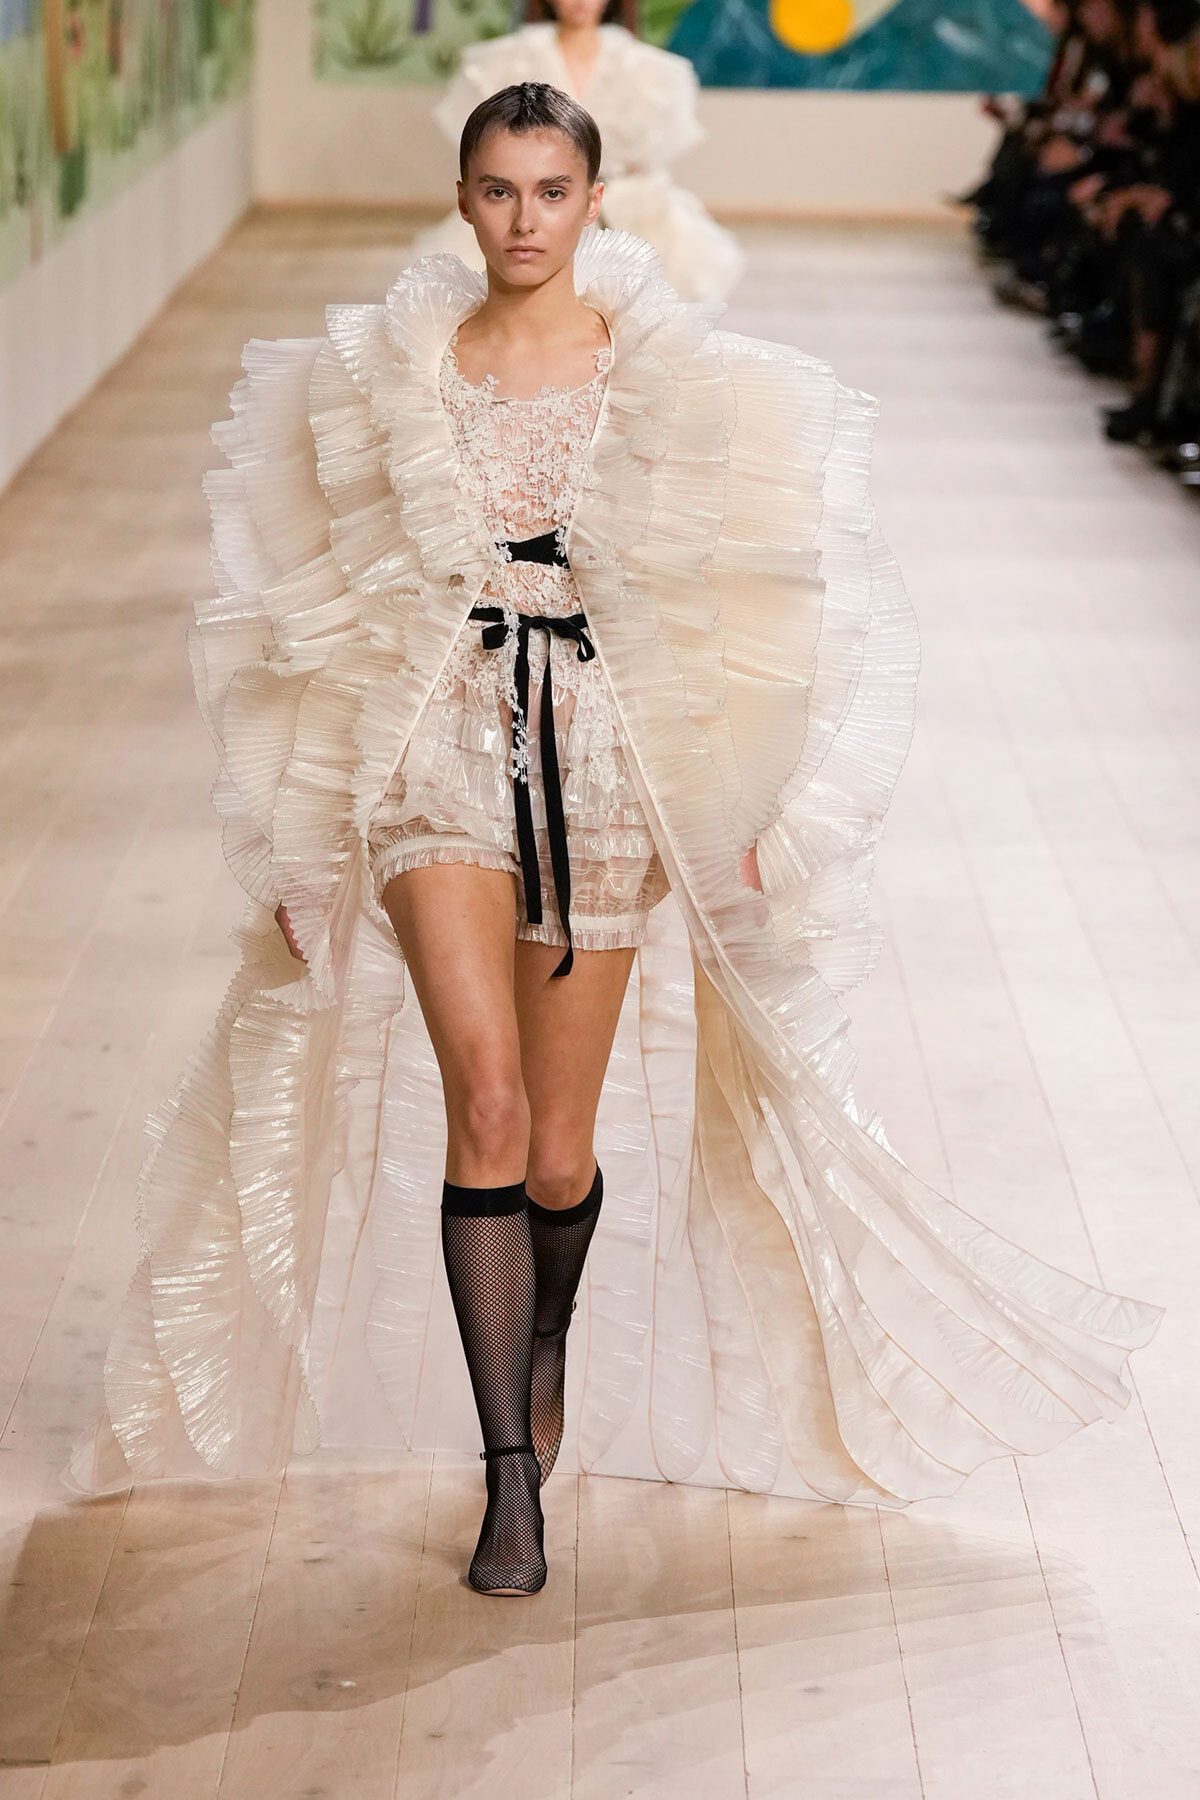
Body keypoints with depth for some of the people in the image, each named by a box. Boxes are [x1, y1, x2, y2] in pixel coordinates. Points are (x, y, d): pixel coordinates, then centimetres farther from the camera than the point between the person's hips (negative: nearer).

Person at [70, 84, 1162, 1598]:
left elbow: (724, 594, 4)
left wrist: (745, 804, -2)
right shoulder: (389, 376, 4)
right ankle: (510, 1477, -10)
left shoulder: (670, 379, 1)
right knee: (483, 1099, -16)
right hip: (443, 753, 0)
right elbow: (341, 609, 11)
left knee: (566, 1147, 4)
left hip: (610, 764, 0)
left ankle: (544, 1355, 37)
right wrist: (303, 837, 11)